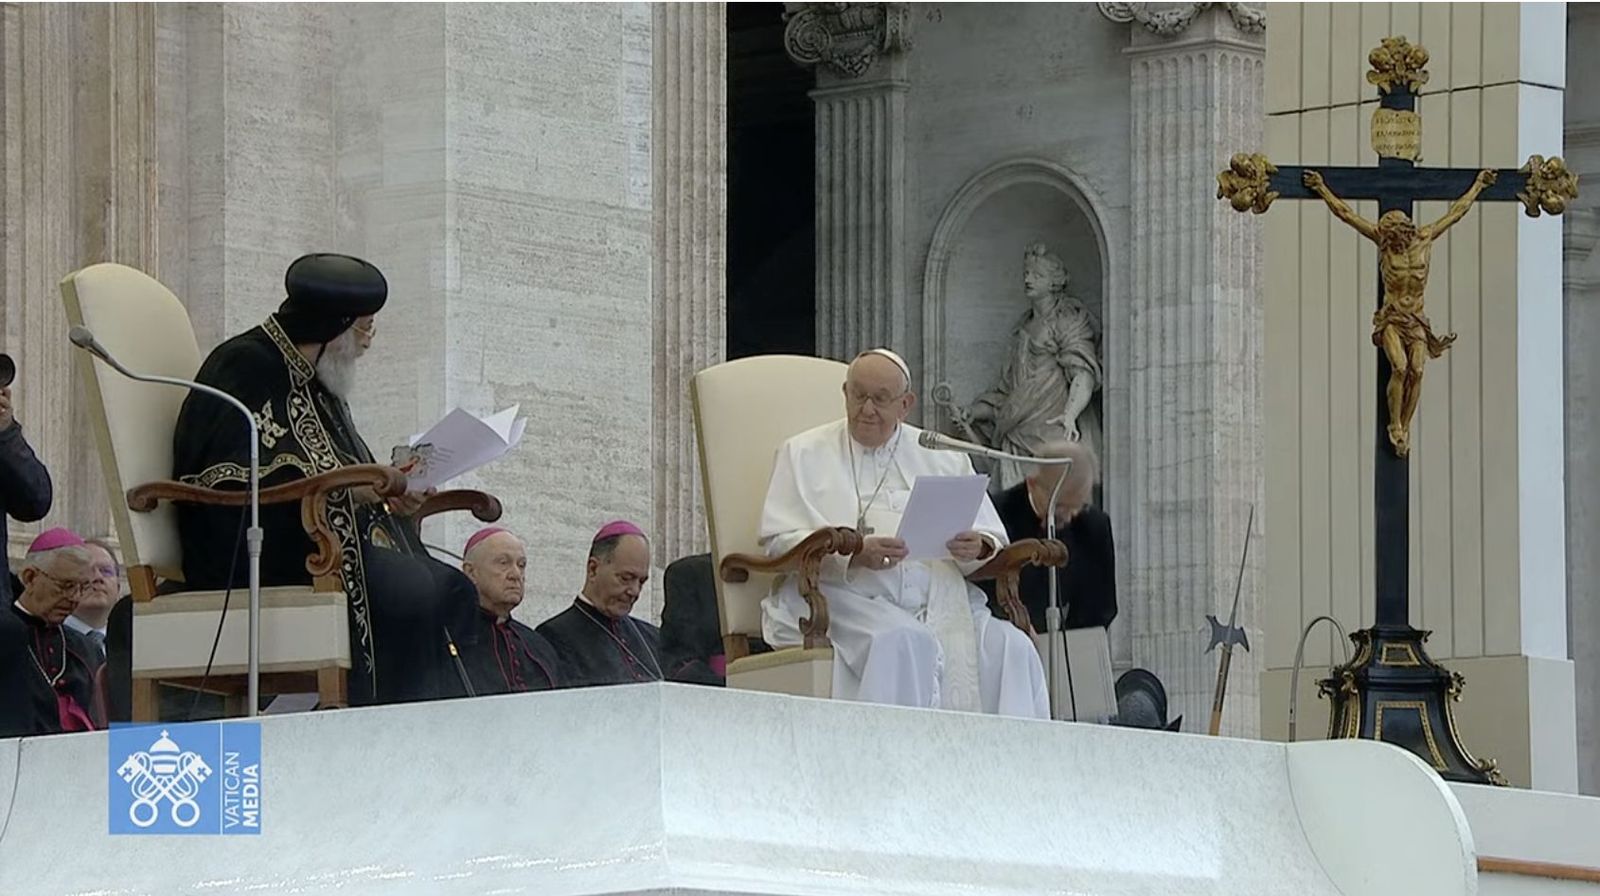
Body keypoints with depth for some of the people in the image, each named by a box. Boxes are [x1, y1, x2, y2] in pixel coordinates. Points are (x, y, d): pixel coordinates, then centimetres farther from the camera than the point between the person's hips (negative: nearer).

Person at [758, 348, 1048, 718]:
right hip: (844, 596, -3)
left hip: (942, 600, 3)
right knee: (903, 641, -36)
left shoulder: (944, 458, 22)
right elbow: (778, 540, 1)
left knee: (1009, 646, -26)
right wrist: (853, 554, -16)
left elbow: (994, 539, 17)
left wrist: (979, 548, -10)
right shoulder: (805, 454, 14)